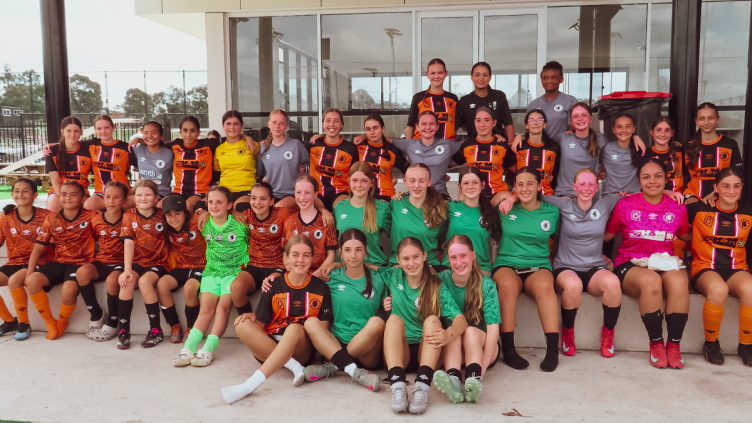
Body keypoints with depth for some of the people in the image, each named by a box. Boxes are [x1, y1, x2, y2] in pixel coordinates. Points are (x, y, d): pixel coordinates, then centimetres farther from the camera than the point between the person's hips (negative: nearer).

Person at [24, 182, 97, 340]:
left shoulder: (89, 216, -4)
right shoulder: (52, 219, 4)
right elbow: (39, 247, 5)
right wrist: (29, 272, -4)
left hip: (80, 264, -4)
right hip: (58, 263, 4)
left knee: (68, 290, -32)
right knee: (33, 280, -23)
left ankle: (62, 321, 4)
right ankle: (50, 322, -3)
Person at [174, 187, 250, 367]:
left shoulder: (239, 224, -4)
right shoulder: (205, 225, 6)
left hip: (234, 271, -3)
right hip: (211, 271, 3)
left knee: (222, 307, -20)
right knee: (206, 308, -13)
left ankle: (208, 350, -25)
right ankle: (189, 348, -19)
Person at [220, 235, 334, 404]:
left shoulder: (320, 288, 4)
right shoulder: (274, 286, 4)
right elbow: (260, 325, 3)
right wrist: (253, 316, -18)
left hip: (302, 350, -2)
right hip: (267, 347, 2)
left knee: (295, 328, -36)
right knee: (243, 326, -25)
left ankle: (250, 385, -43)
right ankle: (293, 366, -26)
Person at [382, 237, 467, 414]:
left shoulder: (437, 287, 0)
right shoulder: (393, 277, 8)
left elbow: (461, 319, -15)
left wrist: (449, 334, -35)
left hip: (428, 352, -1)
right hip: (399, 352, 1)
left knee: (433, 319, -27)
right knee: (394, 318, -26)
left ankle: (422, 386, -47)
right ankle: (397, 385, -48)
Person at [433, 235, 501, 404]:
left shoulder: (486, 285, -11)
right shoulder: (441, 281, -6)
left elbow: (493, 327, -18)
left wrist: (484, 366, -28)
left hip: (481, 345, -1)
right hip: (450, 347, 1)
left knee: (471, 331, -30)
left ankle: (474, 378, -50)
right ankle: (453, 379, -52)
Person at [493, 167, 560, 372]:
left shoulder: (551, 211, 8)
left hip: (538, 266, 1)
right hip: (507, 265, 0)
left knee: (545, 286, -36)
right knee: (508, 285, -37)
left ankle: (553, 350, -33)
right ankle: (508, 349, -32)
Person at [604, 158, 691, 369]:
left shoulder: (677, 208, 10)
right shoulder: (625, 205, 4)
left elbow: (686, 236, 26)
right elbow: (606, 235, 11)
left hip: (665, 265, 2)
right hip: (630, 265, -2)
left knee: (679, 281, -34)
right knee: (651, 281, -37)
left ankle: (674, 344, -20)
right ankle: (656, 343, -19)